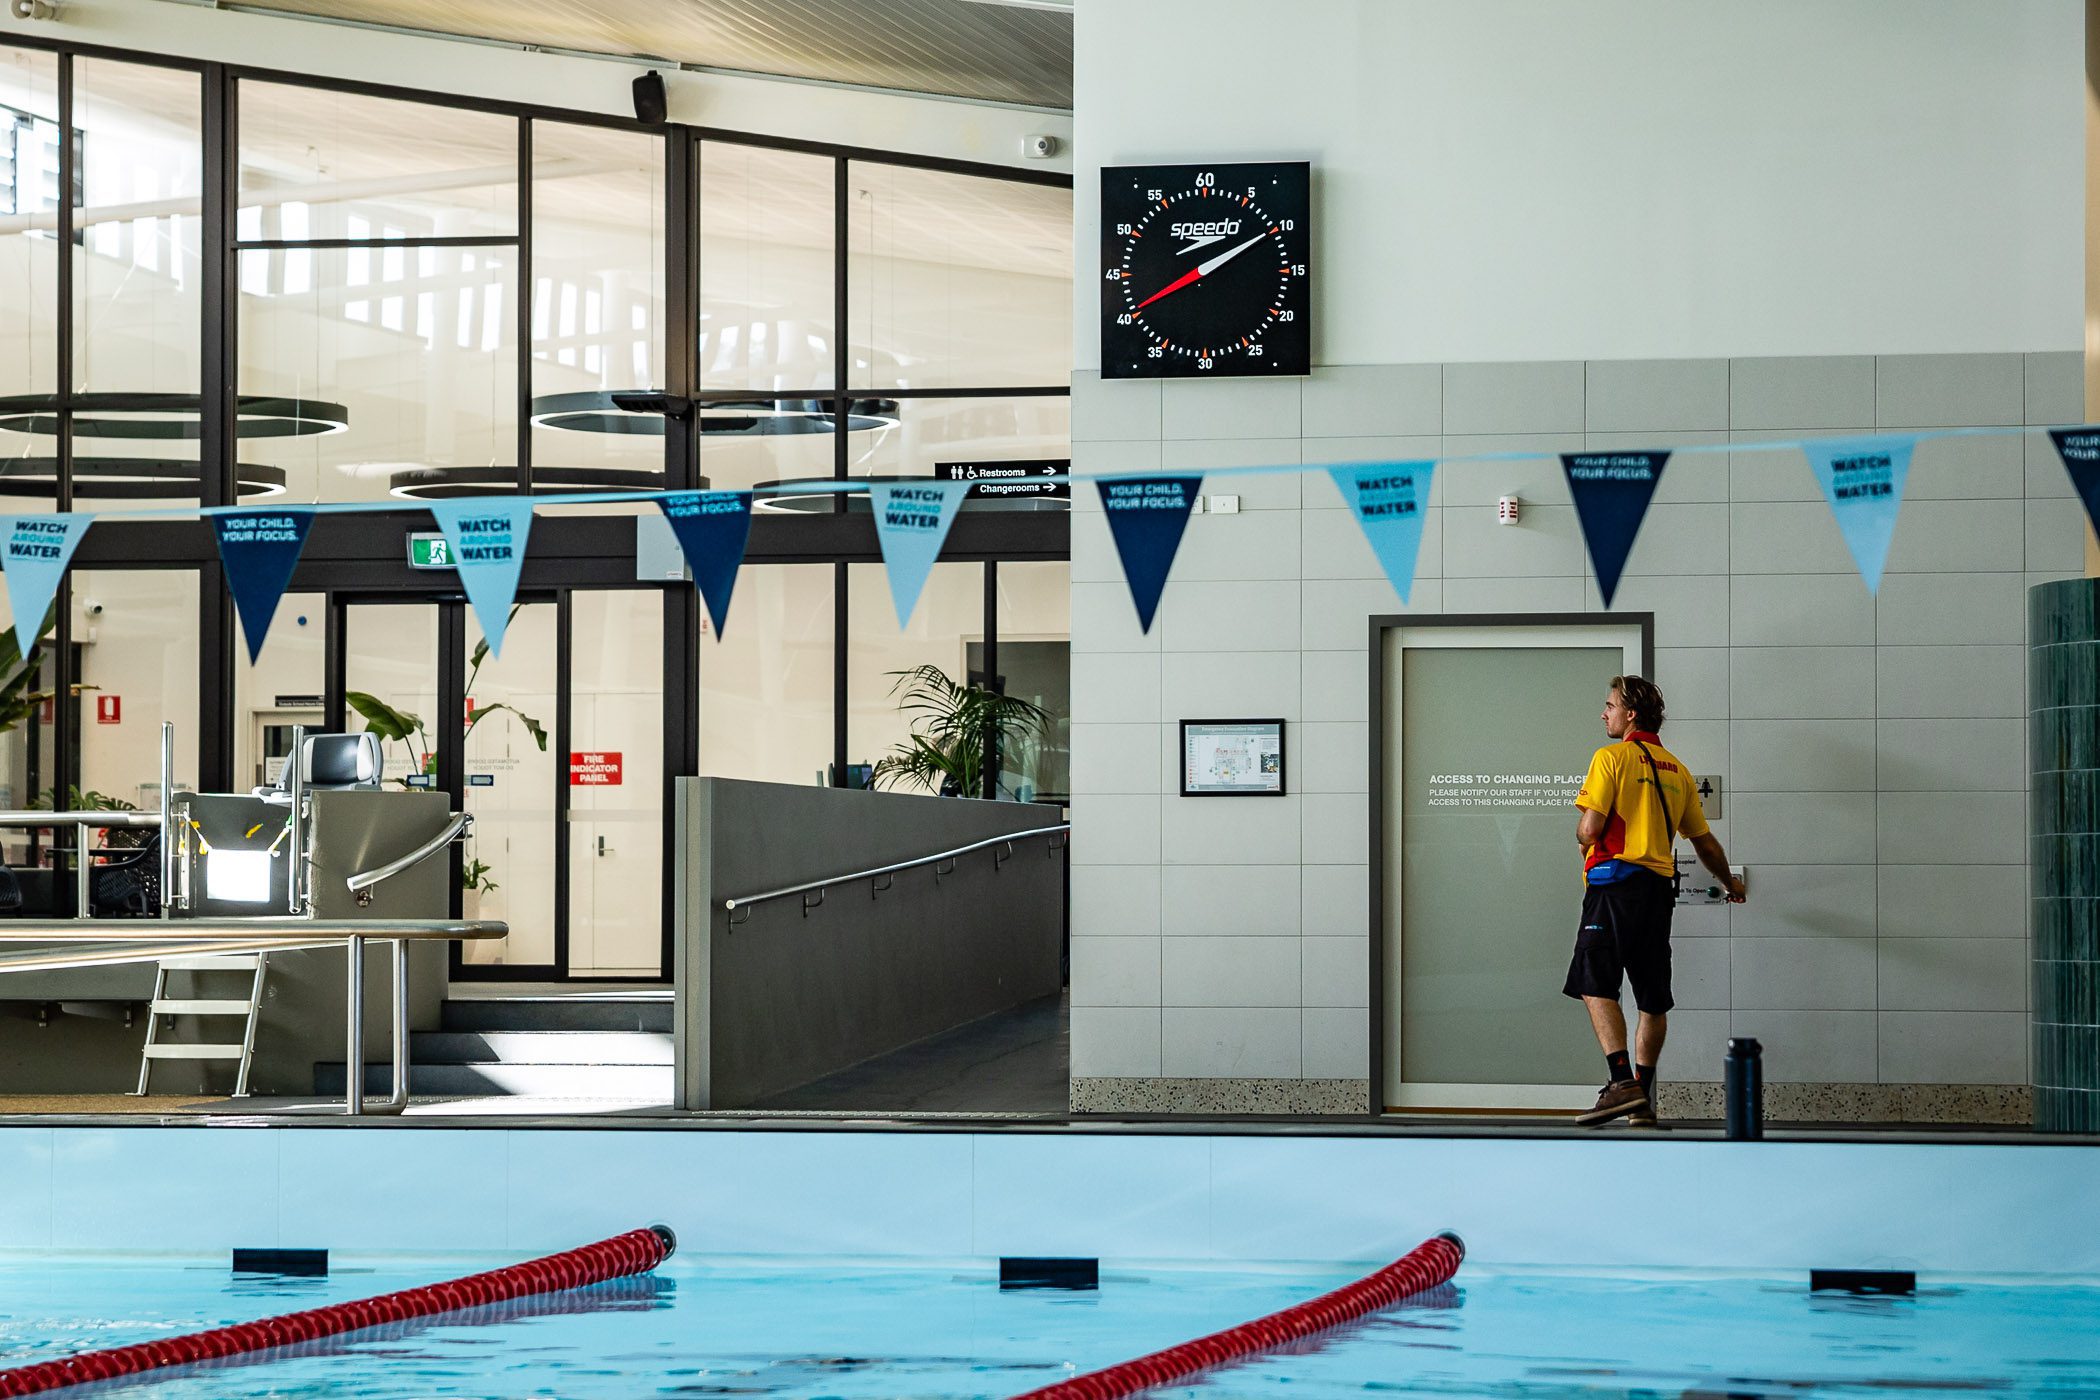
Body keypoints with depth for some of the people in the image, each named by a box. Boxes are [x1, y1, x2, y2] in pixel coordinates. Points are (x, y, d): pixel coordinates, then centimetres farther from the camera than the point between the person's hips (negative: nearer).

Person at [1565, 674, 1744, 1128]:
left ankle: (1622, 1081, -26)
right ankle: (1643, 1100, 9)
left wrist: (1582, 838, 13)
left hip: (1615, 882, -7)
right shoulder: (1677, 770, 16)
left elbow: (1590, 827, -12)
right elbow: (1704, 840, 22)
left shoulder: (1611, 758, -3)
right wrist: (1730, 883, 38)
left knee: (1596, 984, -11)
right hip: (1660, 887, 7)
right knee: (1653, 999, 9)